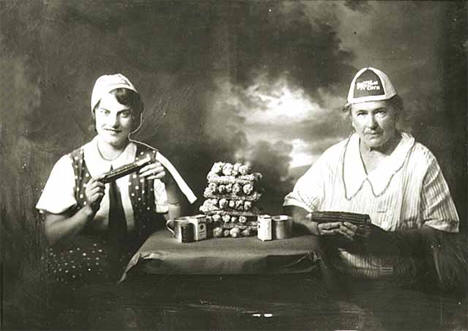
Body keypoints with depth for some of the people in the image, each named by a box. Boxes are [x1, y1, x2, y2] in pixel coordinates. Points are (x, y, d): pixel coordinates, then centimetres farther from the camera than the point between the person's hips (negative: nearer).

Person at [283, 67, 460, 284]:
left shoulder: (421, 162, 0)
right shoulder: (335, 157, 9)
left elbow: (444, 230, -4)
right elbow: (294, 204, 10)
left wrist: (388, 239, -19)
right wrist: (313, 226, -12)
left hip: (397, 286, 0)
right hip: (334, 282, 1)